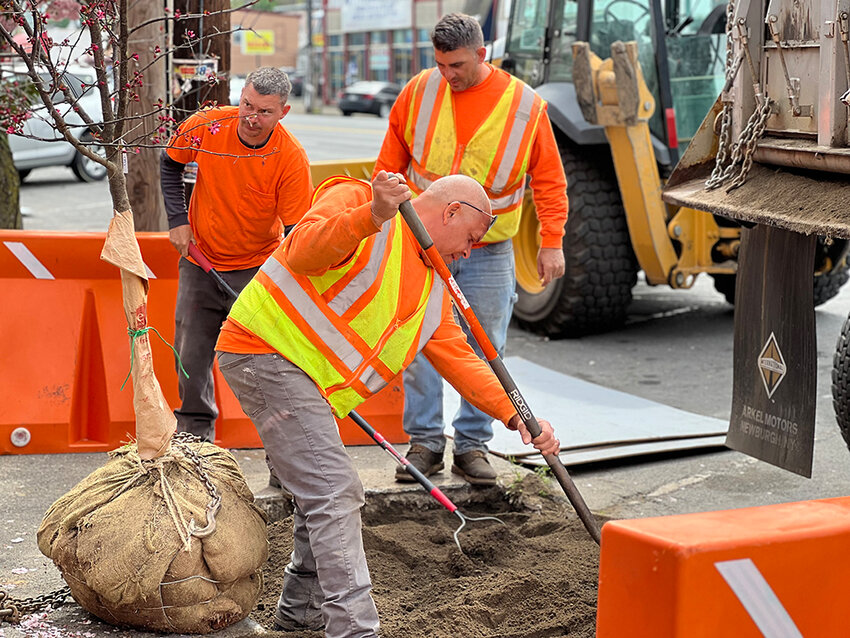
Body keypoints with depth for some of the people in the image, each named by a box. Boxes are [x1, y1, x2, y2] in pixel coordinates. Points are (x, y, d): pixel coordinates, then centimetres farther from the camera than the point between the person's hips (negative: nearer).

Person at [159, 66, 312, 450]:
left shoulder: (292, 158, -21)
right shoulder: (206, 126, -15)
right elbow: (170, 163, 7)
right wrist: (178, 220, -2)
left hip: (257, 268, -3)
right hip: (200, 262, 3)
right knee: (191, 359, 9)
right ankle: (195, 439, 28)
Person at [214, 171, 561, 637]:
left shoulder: (432, 290, 16)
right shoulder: (353, 199, -8)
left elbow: (459, 359, 10)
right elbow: (303, 253, -26)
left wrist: (517, 416, -3)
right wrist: (372, 215, -39)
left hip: (310, 381, 10)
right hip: (267, 352, -10)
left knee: (326, 491, 19)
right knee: (334, 493, -15)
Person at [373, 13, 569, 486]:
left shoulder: (524, 104, -6)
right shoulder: (419, 92, -1)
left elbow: (549, 178, 1)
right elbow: (390, 164, 10)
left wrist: (552, 242, -3)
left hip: (489, 252, -1)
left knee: (485, 351, 3)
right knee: (419, 345, 1)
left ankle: (473, 445, 14)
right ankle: (425, 442, 11)